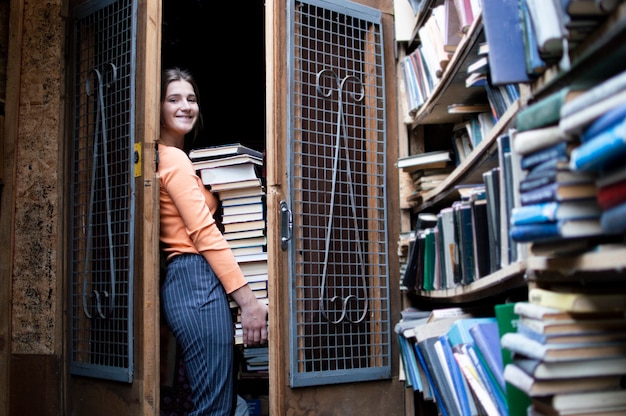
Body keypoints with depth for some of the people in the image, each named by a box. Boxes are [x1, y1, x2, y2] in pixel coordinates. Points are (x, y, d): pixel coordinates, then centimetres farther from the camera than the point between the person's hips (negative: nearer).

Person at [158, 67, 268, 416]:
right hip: (198, 281, -10)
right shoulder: (173, 158, -7)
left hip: (187, 281, 10)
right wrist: (248, 299, -17)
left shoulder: (175, 158, 24)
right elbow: (205, 233, -15)